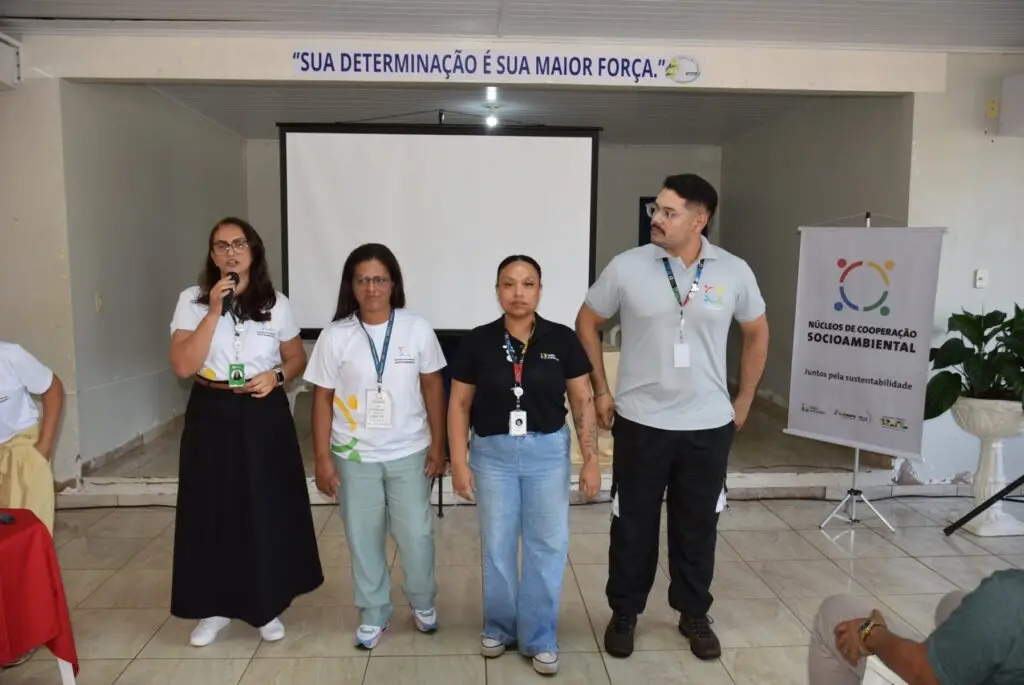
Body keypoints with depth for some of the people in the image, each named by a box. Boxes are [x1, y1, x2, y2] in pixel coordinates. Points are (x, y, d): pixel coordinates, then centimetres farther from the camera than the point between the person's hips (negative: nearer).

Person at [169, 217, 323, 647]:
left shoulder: (276, 304, 1)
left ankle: (267, 605, 25)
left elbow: (297, 358, 10)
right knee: (213, 510, 7)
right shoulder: (192, 301, -2)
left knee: (268, 509, 6)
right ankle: (215, 607, 26)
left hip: (264, 415, 1)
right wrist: (214, 311, -18)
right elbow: (183, 366, -12)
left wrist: (277, 375, -12)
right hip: (211, 415, 0)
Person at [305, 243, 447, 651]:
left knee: (416, 535, 7)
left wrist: (438, 445, 0)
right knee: (363, 539, 11)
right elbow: (323, 399, -2)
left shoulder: (417, 329, -6)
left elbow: (432, 387, 1)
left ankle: (423, 603, 34)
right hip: (354, 456, 1)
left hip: (409, 453, 0)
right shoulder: (335, 336, -6)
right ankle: (374, 614, 31)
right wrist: (322, 458, -4)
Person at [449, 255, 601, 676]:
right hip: (493, 454, 0)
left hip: (548, 452, 0)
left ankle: (539, 637, 25)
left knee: (547, 546, 7)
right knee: (497, 546, 13)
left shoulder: (562, 340, -5)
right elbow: (459, 404, -1)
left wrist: (590, 459, -5)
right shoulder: (477, 341, -5)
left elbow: (583, 402, -2)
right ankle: (499, 626, 35)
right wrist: (459, 462, -5)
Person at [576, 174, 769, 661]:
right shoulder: (627, 267, -8)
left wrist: (744, 400, 9)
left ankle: (694, 615, 35)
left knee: (698, 524, 15)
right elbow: (587, 322, 4)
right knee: (633, 522, 10)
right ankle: (624, 613, 30)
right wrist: (601, 390, 1)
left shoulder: (734, 272, -4)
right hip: (640, 421, -1)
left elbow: (756, 333, 11)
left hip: (709, 425, 1)